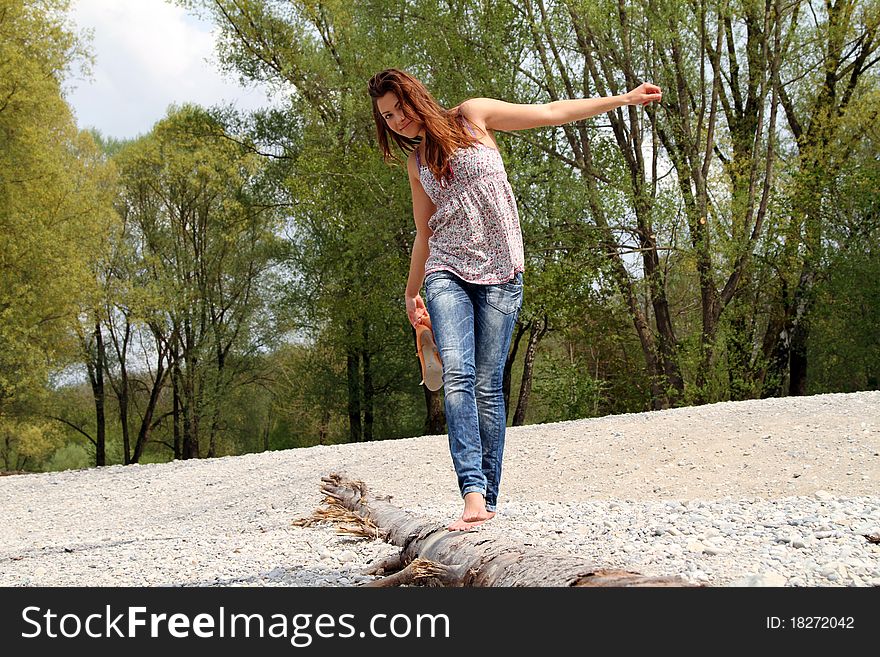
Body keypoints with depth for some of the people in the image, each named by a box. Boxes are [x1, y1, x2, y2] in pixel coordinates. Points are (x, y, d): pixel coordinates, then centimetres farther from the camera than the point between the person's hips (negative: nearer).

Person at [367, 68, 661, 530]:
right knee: (457, 374, -19)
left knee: (487, 385, -7)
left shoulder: (472, 116, 5)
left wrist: (623, 98, 8)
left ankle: (489, 498, 0)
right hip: (446, 273, 2)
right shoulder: (416, 163, 17)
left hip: (498, 274, -2)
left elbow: (551, 113, 7)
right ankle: (473, 494, -29)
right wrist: (411, 292, 27)